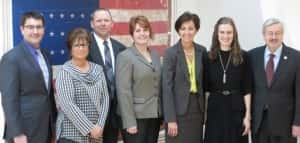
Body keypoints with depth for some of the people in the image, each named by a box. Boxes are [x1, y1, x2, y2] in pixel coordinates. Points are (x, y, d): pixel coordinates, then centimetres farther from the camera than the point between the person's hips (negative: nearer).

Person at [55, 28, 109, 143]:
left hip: (96, 133, 4)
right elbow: (67, 105, -14)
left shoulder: (98, 69, 9)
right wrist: (89, 128, -15)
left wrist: (100, 125, -6)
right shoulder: (65, 72, -6)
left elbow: (105, 98, 6)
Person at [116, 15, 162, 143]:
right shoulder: (125, 57, -8)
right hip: (136, 117, -6)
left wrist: (162, 114, 8)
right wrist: (129, 122, -19)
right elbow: (123, 92, -14)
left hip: (155, 115, 6)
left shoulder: (155, 56, 12)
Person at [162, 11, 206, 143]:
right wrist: (170, 119, -15)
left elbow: (203, 82, 12)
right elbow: (167, 87, -11)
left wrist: (204, 110, 8)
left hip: (197, 108, 4)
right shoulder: (171, 53, -8)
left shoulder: (202, 51, 5)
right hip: (178, 110, -4)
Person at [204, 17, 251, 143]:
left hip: (236, 109, -1)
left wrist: (247, 115, -5)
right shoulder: (209, 57, 2)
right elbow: (204, 87, 5)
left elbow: (247, 89, 0)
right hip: (215, 109, 1)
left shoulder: (242, 56, 0)